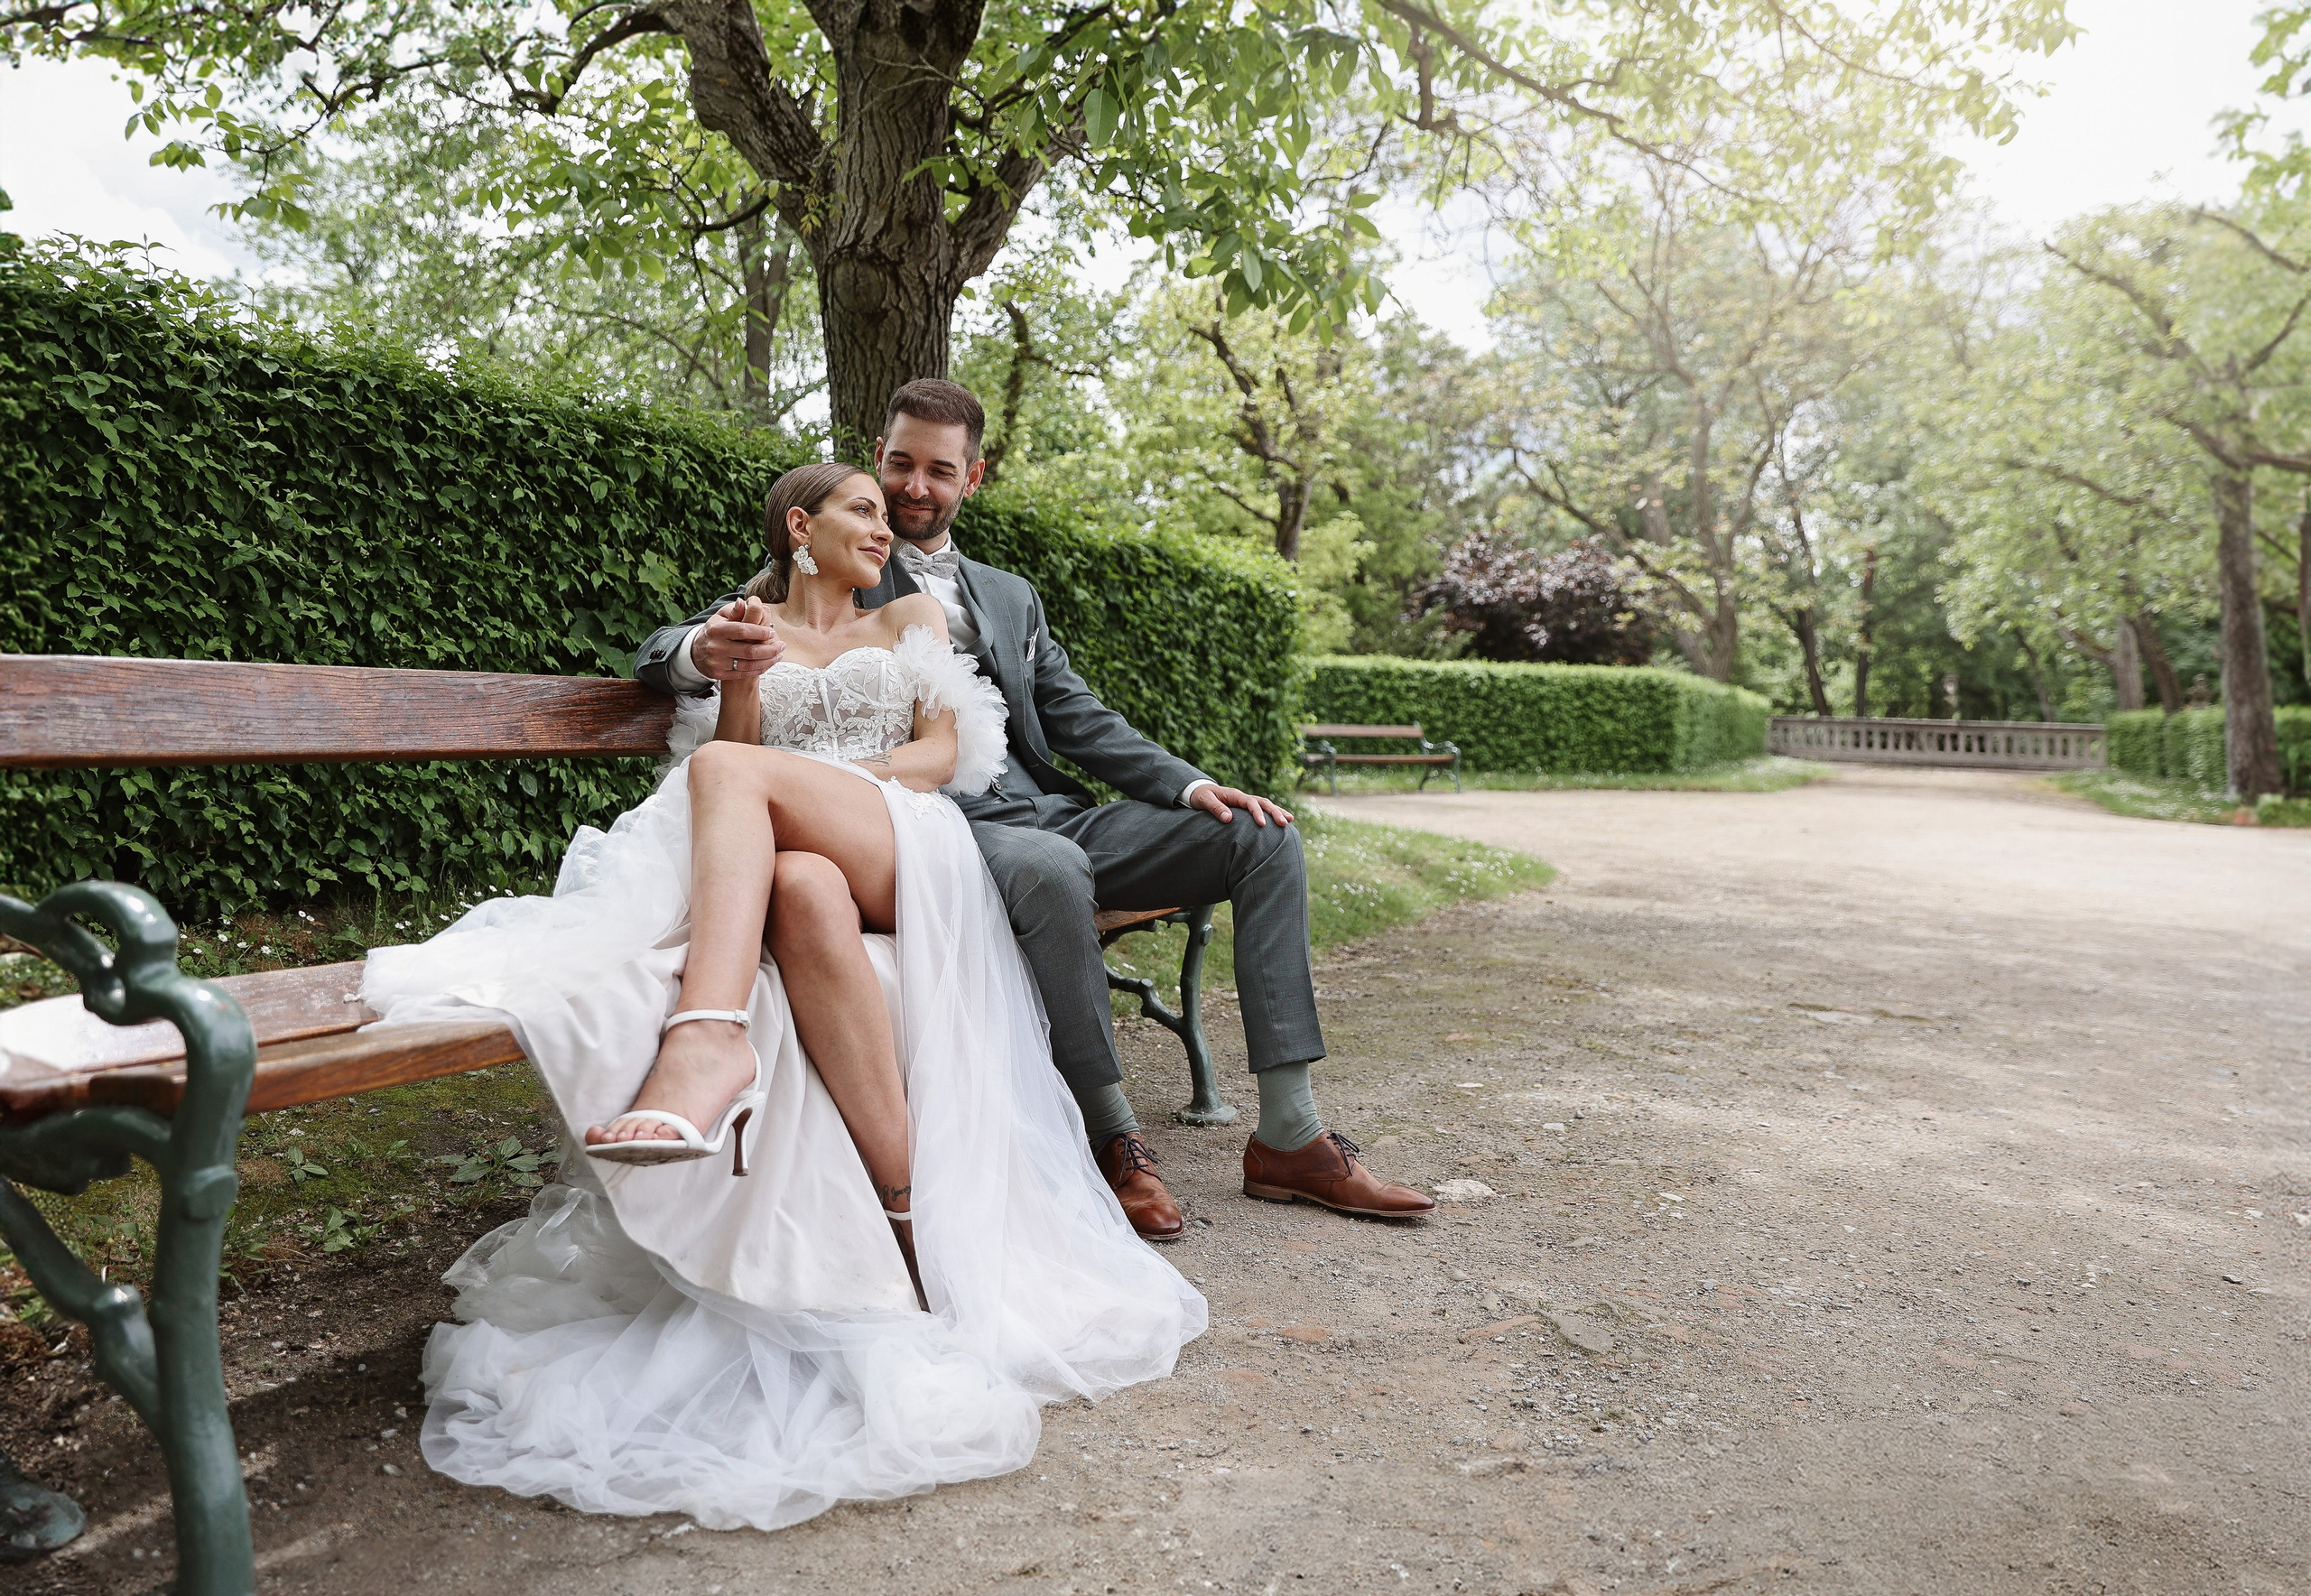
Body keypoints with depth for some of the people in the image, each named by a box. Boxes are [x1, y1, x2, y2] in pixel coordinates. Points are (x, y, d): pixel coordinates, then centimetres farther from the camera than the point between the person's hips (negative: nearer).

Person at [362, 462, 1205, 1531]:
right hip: (800, 859, 1)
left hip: (903, 856, -1)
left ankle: (710, 1038, -48)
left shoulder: (912, 622, 25)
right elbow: (731, 744, 13)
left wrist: (816, 774, -3)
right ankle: (908, 1209, -41)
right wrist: (737, 681, -5)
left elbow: (943, 754, 11)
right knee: (803, 892, -39)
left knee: (730, 768, -30)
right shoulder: (741, 631, 26)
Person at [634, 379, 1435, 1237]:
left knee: (1263, 836, -10)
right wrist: (703, 650, -26)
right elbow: (660, 652, 2)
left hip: (1052, 815, 6)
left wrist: (1191, 785, 0)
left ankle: (1288, 1136, -11)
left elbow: (1080, 721, 18)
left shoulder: (1011, 596, 25)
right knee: (1052, 868, -39)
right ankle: (1113, 1141, -21)